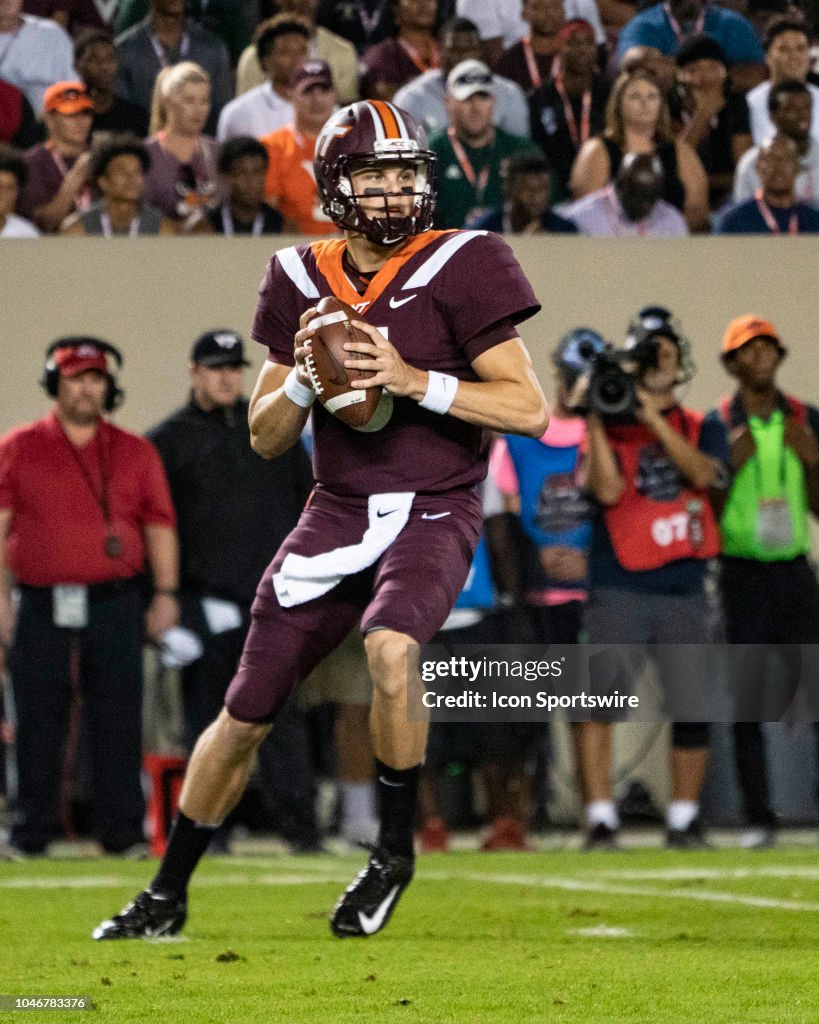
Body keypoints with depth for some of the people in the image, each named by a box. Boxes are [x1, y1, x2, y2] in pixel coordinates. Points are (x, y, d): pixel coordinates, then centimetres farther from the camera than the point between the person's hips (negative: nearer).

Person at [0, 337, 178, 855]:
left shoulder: (136, 453, 12)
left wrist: (166, 593, 1)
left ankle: (123, 831, 2)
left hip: (115, 604, 1)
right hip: (42, 607, -1)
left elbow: (159, 525, 10)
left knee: (119, 722, -2)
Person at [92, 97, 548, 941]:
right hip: (337, 513, 4)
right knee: (244, 716, 5)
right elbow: (265, 437, 10)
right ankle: (167, 896, 24)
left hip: (433, 513, -4)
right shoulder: (302, 283, 5)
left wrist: (413, 381, -21)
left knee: (389, 647, -35)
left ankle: (393, 851, -13)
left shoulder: (457, 271, -8)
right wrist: (304, 377, -10)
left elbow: (530, 410, -12)